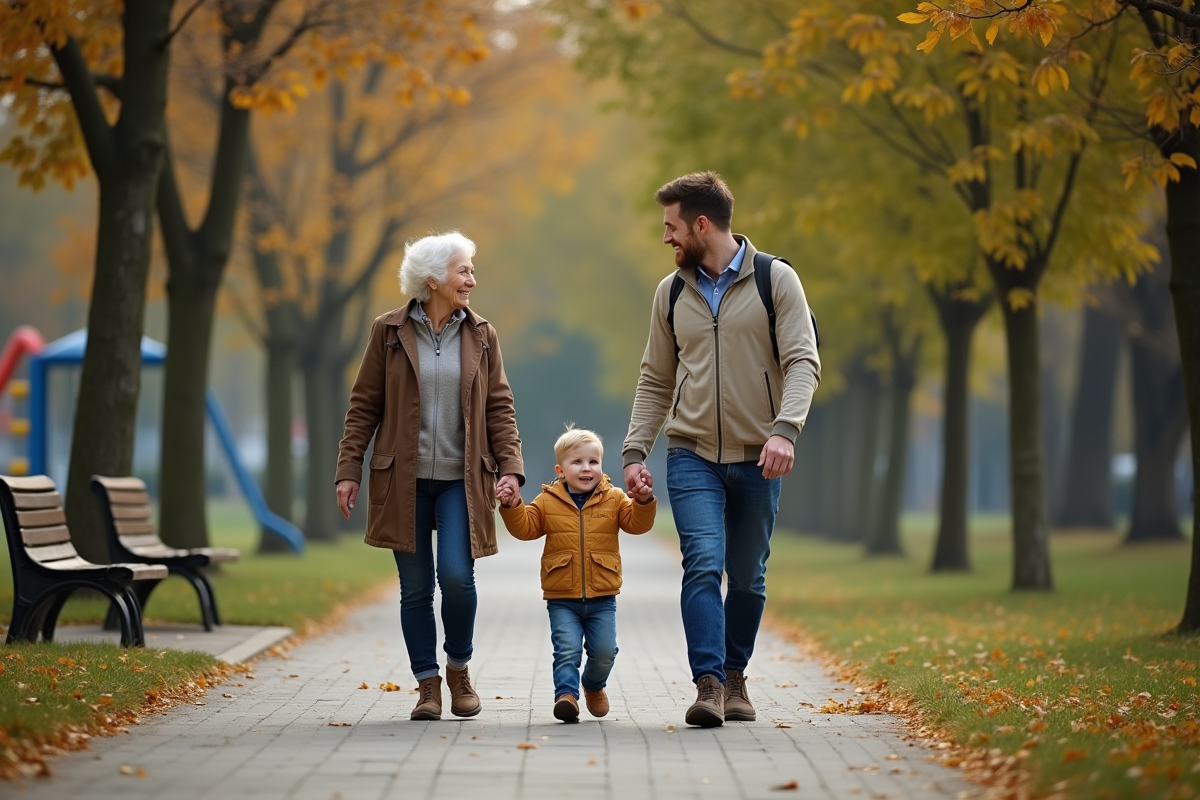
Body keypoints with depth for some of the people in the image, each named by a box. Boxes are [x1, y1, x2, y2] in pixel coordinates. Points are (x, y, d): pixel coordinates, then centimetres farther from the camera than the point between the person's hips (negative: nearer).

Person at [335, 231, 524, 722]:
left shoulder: (480, 336, 7)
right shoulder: (390, 331, 1)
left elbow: (499, 408, 6)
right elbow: (364, 406, 3)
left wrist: (510, 468, -6)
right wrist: (349, 470, -3)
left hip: (460, 479, 1)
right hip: (404, 480, 0)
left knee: (456, 577, -12)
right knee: (415, 588, 2)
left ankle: (459, 667, 12)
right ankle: (427, 685, 13)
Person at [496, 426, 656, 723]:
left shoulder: (613, 499, 5)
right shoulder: (547, 502, 4)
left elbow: (637, 523, -2)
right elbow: (525, 528, 2)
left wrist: (644, 501, -20)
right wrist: (512, 506, -14)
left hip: (602, 598, 1)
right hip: (562, 598, -1)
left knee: (604, 651, 3)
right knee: (567, 649, -14)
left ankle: (594, 686, 30)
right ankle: (566, 693, -13)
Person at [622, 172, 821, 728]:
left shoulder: (776, 280, -3)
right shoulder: (671, 292, 8)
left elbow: (802, 362, -10)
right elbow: (655, 381, 13)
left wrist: (784, 429, -26)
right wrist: (635, 451, 3)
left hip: (757, 457, -1)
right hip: (692, 455, 1)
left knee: (747, 577, 8)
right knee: (703, 564, -15)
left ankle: (735, 676, 26)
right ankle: (708, 685, -16)